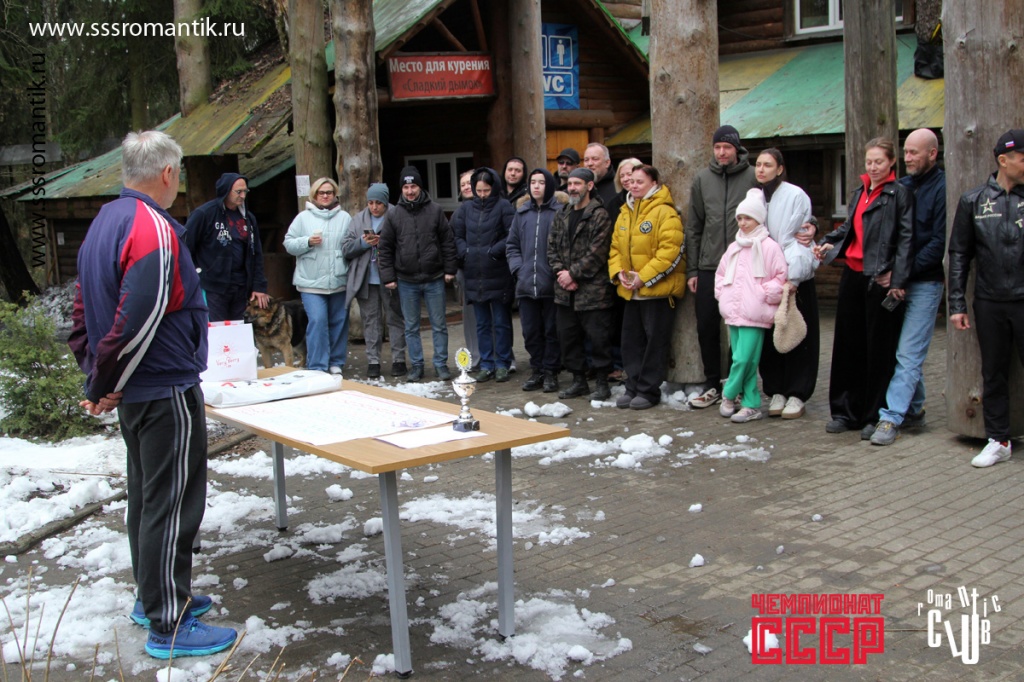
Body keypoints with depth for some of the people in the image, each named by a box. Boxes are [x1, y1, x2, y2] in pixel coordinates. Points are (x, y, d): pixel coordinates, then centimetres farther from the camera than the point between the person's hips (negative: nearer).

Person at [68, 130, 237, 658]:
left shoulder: (105, 220, 11)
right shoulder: (154, 230, -21)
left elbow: (84, 304, 15)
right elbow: (137, 321, -27)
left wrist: (95, 374, 14)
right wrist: (106, 387, -15)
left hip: (134, 393, 10)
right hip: (165, 389, -10)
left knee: (146, 493, 20)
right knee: (172, 503, -2)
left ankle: (154, 595, 34)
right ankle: (168, 625, 7)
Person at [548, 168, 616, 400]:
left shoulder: (599, 216, -6)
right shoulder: (562, 216, 15)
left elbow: (597, 253, -13)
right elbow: (552, 248, 11)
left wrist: (573, 273, -13)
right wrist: (560, 272, -5)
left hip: (592, 291, -7)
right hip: (565, 291, 7)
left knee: (598, 338, -2)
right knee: (568, 337, 11)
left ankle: (602, 383, 9)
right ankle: (579, 381, 23)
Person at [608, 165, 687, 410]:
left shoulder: (665, 212, -11)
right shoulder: (625, 212, 12)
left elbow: (671, 251, -19)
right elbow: (616, 247, 15)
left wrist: (644, 277, -20)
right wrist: (618, 272, -4)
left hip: (658, 289, -7)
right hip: (630, 290, 7)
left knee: (655, 341, 0)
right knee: (631, 341, 11)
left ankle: (648, 390, 8)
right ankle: (633, 388, 19)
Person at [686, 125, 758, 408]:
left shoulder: (753, 177, -2)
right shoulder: (702, 180, 8)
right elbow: (693, 227, 10)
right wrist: (692, 269, 7)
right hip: (709, 267, 3)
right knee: (707, 327, 6)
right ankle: (712, 385, 19)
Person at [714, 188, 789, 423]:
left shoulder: (769, 247, -5)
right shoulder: (734, 248, 14)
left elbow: (781, 278, -6)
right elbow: (721, 274, 26)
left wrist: (764, 295, -11)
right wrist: (722, 293, 12)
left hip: (755, 315, -6)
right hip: (733, 313, 6)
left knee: (744, 359, -11)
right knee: (744, 360, 8)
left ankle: (729, 395, 8)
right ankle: (752, 405, 14)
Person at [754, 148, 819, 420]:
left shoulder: (795, 196, -8)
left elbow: (795, 238, -12)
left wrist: (789, 277, -18)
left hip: (795, 276, -5)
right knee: (769, 336, 6)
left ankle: (796, 394, 6)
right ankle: (776, 391, 14)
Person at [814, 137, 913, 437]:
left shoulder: (900, 194, -6)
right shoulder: (858, 193, 16)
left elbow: (906, 239, -13)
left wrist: (897, 280, -19)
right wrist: (829, 244, 4)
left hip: (880, 280, -7)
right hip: (853, 275, 7)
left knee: (879, 348, 1)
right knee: (848, 344, 10)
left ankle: (875, 417, 11)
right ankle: (846, 412, 20)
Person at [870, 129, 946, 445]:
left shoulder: (943, 188, -9)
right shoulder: (902, 186, 11)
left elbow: (940, 242, -14)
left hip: (925, 283, -7)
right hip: (898, 281, 7)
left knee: (909, 354, -7)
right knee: (908, 351, 13)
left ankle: (891, 417, -9)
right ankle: (914, 409, 24)